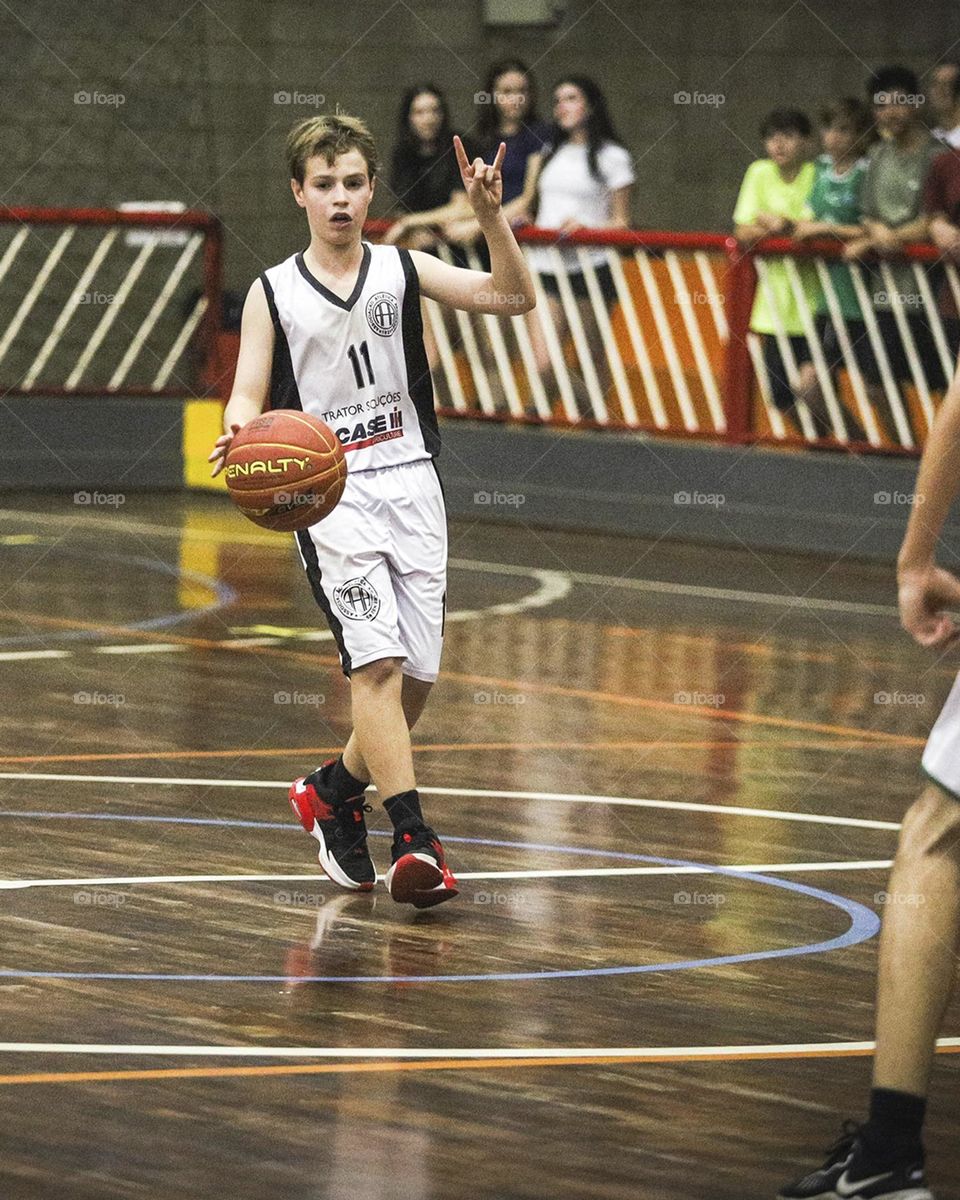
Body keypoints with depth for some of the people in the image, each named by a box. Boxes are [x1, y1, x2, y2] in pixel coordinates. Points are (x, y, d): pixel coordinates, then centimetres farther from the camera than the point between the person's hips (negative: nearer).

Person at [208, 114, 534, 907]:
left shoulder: (403, 271, 6)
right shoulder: (273, 294, 3)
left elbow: (512, 297, -3)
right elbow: (250, 395, -2)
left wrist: (490, 216, -17)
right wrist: (240, 433, -25)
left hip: (410, 484, 3)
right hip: (330, 493, -3)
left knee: (416, 679, 5)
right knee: (377, 662, -19)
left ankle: (334, 791, 30)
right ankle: (413, 838, -23)